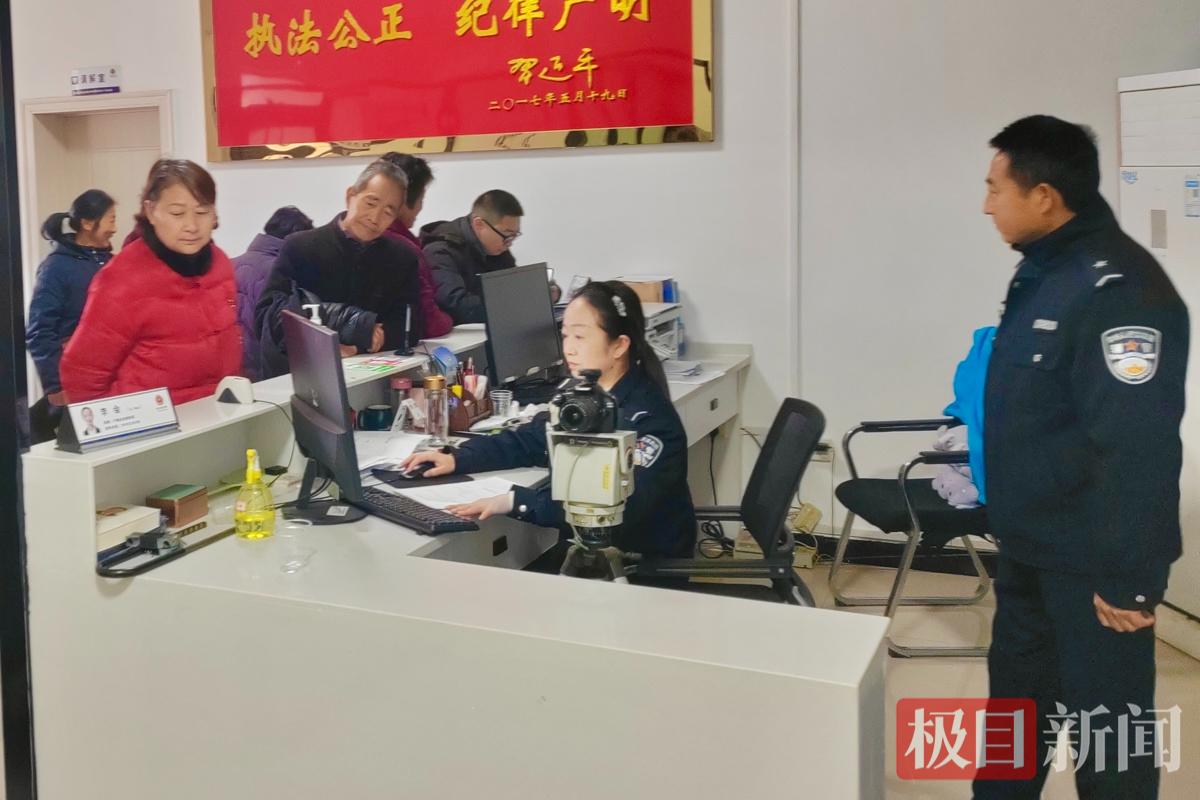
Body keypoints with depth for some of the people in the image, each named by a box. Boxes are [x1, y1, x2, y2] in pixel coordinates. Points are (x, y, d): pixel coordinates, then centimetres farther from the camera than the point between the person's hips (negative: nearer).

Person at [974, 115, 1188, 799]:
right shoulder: (1046, 269, 7)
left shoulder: (1118, 290, -24)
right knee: (1017, 693, 24)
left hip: (1089, 562, -10)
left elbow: (1137, 449, -27)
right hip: (1030, 544, 10)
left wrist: (1131, 578, -24)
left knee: (1103, 723, 6)